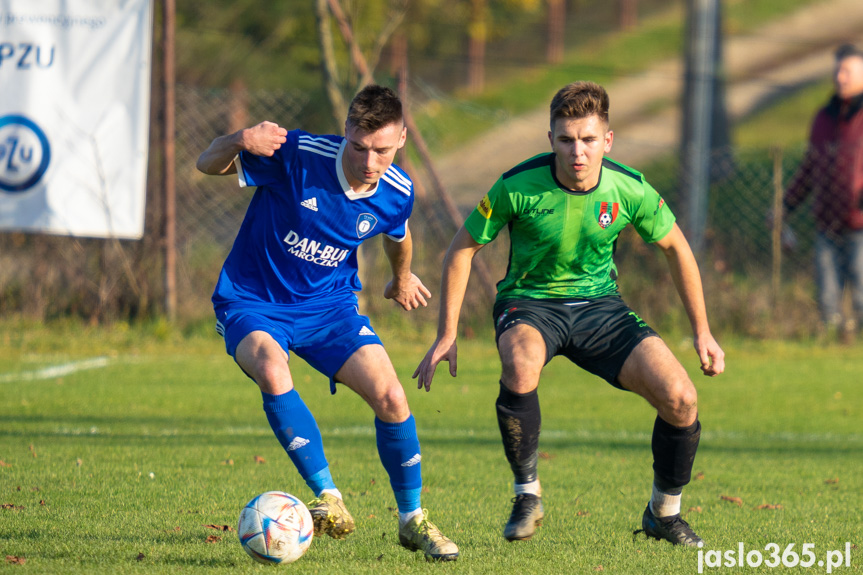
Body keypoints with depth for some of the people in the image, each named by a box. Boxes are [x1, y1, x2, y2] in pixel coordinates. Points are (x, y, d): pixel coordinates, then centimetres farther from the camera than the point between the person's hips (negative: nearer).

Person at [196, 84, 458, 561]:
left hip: (330, 306, 4)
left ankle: (412, 521, 10)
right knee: (272, 370, -35)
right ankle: (327, 495, -25)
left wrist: (402, 279, 35)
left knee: (391, 398, -12)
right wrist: (240, 142, -39)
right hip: (252, 302, -3)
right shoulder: (296, 155, -23)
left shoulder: (397, 193, -10)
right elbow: (207, 165, -17)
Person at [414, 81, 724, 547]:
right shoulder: (518, 186, -21)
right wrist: (447, 334, -8)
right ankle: (527, 493, -17)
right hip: (529, 303, -2)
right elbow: (463, 248, -6)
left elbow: (675, 248, 4)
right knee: (520, 365, -39)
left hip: (599, 304, 2)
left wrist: (702, 332, 6)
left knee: (680, 398, -16)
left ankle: (663, 512, 11)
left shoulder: (630, 190, -14)